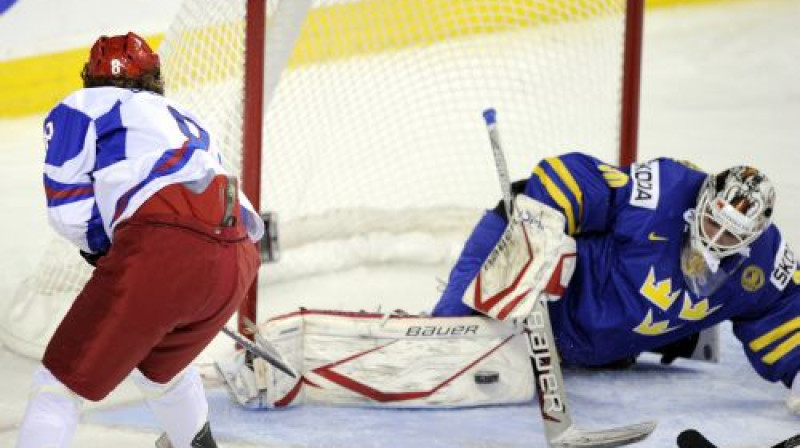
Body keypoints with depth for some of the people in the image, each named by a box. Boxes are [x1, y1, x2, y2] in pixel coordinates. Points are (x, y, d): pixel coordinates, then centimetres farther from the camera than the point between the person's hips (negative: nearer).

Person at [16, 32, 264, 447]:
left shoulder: (79, 108, 19)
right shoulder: (187, 121, 36)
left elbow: (70, 212, 9)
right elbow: (250, 221, 31)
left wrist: (103, 246, 29)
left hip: (159, 252, -6)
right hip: (234, 267, 6)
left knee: (62, 380, 2)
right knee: (157, 364, 34)